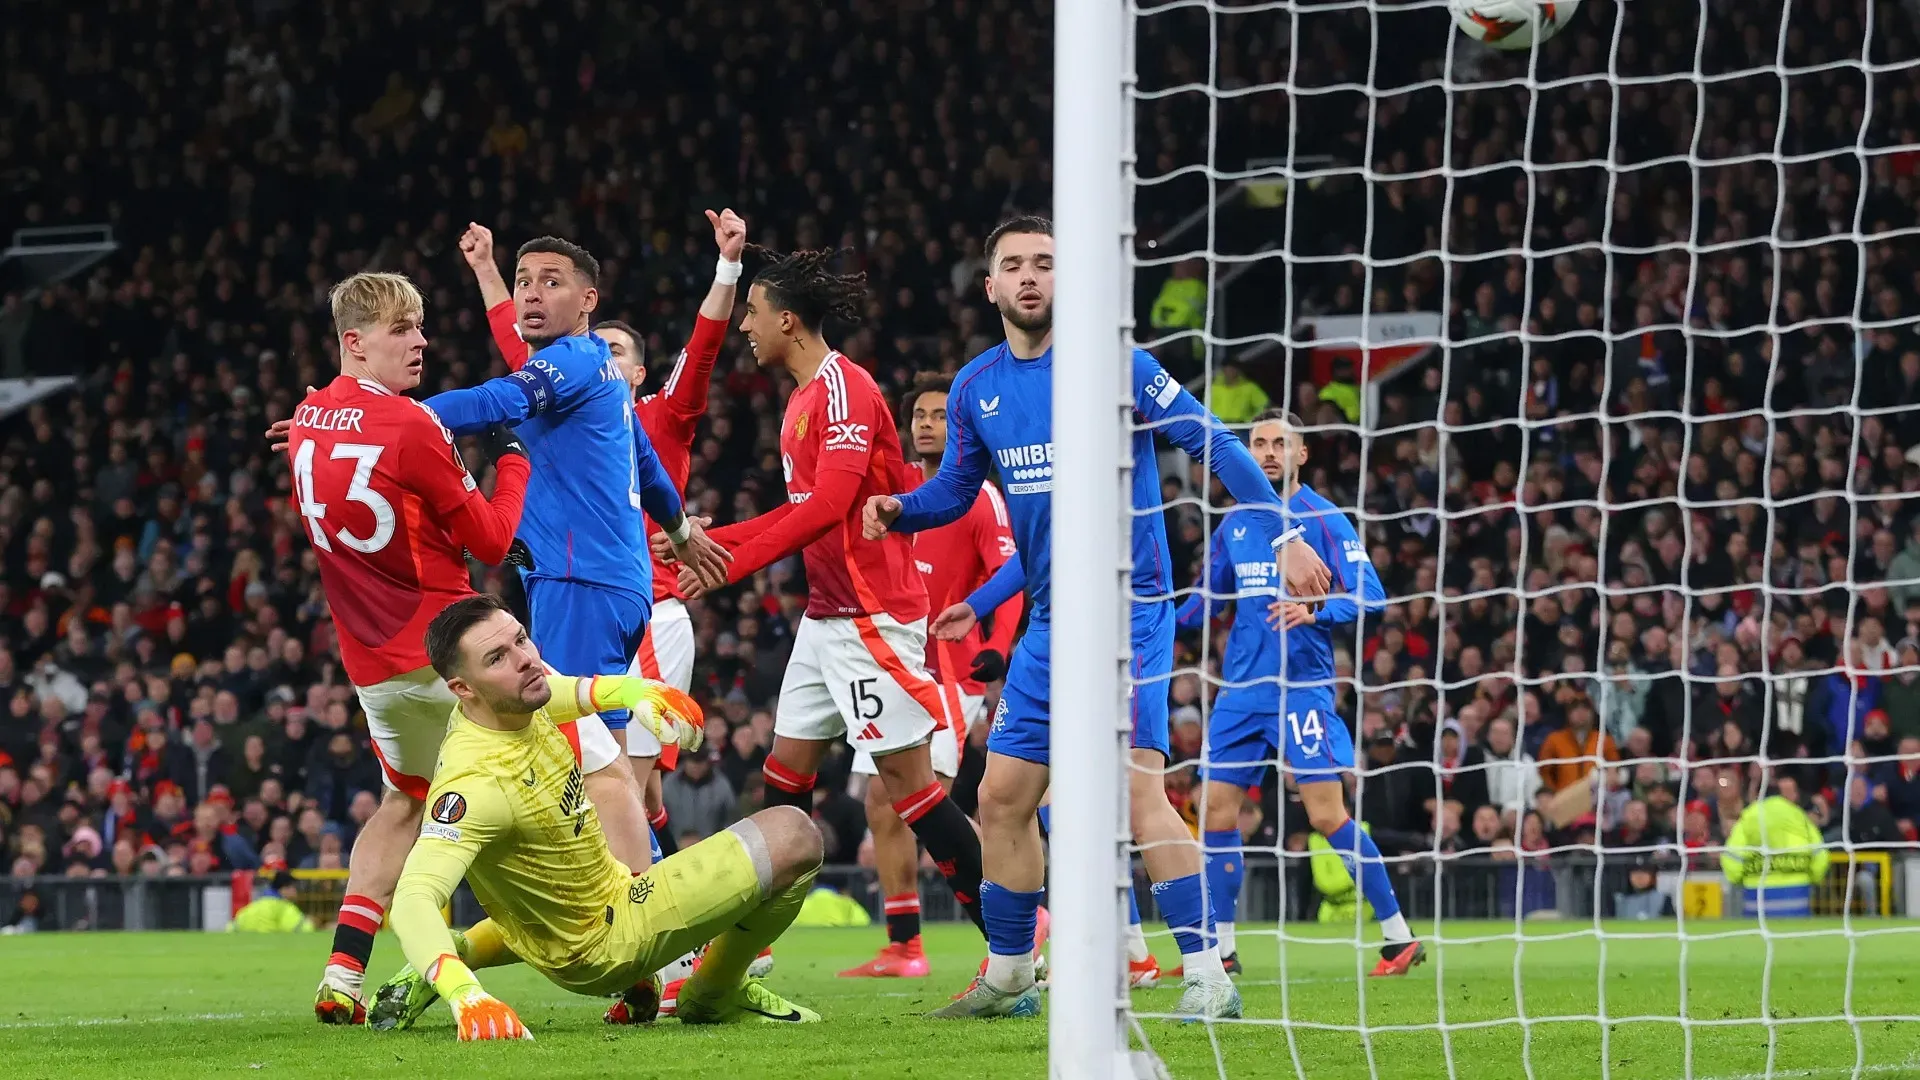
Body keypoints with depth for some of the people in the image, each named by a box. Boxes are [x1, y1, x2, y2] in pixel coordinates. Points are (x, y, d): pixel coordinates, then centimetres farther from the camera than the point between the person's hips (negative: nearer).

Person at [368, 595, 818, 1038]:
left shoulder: (517, 701, -11)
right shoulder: (475, 781, -36)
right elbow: (413, 898, -46)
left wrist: (630, 690, -3)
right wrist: (464, 995, -62)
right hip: (597, 947, -9)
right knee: (793, 838, -15)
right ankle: (717, 995, 10)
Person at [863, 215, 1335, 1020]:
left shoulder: (1113, 362, -9)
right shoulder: (976, 387, 8)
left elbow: (1215, 445, -9)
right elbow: (955, 489, 18)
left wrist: (1283, 537, -16)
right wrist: (898, 509, -4)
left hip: (1126, 611, -7)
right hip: (1049, 622, 7)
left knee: (1136, 790, -19)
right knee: (1002, 798, 9)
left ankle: (1207, 977, -17)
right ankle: (1007, 979, 24)